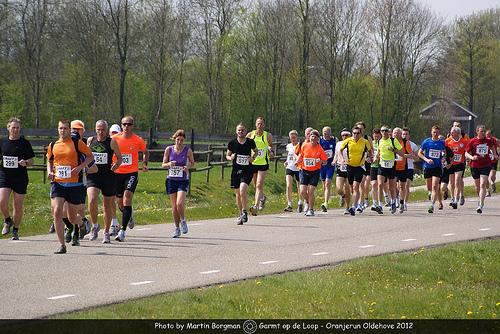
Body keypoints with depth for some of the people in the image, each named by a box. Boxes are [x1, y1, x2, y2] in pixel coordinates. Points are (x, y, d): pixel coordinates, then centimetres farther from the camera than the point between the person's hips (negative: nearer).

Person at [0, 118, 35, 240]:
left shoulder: (25, 143, 1)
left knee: (18, 206, 2)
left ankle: (15, 230, 18)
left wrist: (25, 163, -17)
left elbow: (31, 161, 4)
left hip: (20, 178, -1)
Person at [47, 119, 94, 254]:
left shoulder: (77, 143, -3)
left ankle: (79, 225, 46)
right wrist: (49, 171, 3)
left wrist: (79, 167, -13)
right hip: (57, 183, 2)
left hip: (74, 183, -2)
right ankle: (62, 245, -10)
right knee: (57, 212, -16)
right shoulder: (53, 145, 7)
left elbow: (90, 156, 2)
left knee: (72, 217, 7)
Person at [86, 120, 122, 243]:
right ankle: (94, 225, 2)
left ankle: (106, 233, 23)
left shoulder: (112, 142, -2)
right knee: (92, 201, -21)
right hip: (93, 176, 1)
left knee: (107, 205, 8)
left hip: (108, 176, -1)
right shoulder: (90, 140, 6)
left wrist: (116, 165, -15)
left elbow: (119, 158, 4)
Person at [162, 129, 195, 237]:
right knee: (174, 206, 3)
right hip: (171, 180, 2)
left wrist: (188, 166, -12)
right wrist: (169, 164, -16)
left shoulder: (188, 150, -3)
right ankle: (177, 228, 16)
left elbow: (192, 163, 10)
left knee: (180, 203, -19)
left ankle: (183, 221, 10)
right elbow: (163, 164, 6)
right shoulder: (169, 149, 0)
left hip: (183, 180, -2)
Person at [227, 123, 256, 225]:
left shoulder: (250, 142, -2)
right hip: (236, 170, 2)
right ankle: (240, 214, 25)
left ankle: (244, 211, -4)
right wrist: (231, 158, -12)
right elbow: (227, 155, 11)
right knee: (238, 194, 9)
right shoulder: (232, 143, 0)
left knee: (242, 191, -21)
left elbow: (255, 151, 17)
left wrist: (253, 158, -3)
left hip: (247, 171, -2)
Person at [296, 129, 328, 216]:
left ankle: (311, 210, 7)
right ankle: (308, 202, 28)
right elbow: (301, 156, 14)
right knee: (302, 192, -4)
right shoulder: (305, 146, -1)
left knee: (310, 192, -9)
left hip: (315, 172, -3)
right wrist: (298, 161, -5)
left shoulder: (319, 149, -7)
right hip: (304, 171, 3)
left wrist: (321, 162, -23)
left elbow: (325, 161, -2)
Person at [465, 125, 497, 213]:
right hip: (475, 166, 1)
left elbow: (492, 147, 27)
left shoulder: (489, 141, 3)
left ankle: (481, 205, -18)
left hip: (486, 165, -1)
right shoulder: (472, 141, -4)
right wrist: (472, 157, -22)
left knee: (483, 185, -14)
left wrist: (495, 155, 14)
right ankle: (481, 200, 41)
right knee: (477, 186, 13)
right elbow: (466, 153, -3)